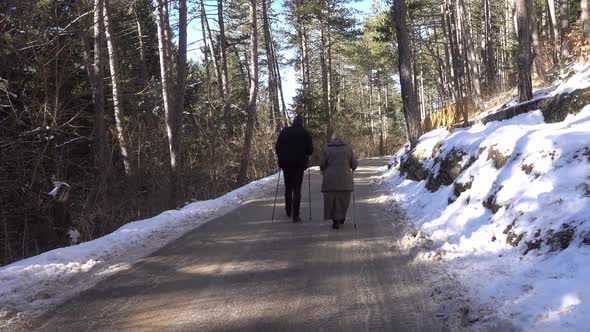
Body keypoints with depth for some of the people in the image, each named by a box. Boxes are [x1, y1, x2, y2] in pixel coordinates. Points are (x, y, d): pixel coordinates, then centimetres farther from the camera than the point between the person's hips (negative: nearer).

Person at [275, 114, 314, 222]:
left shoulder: (284, 131, 3)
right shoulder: (305, 133, -3)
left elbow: (277, 147, 4)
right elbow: (310, 150, -3)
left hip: (286, 163, 2)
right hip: (299, 164, -2)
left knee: (288, 187, 18)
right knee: (297, 189, -1)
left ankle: (288, 211, 25)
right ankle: (295, 215, -6)